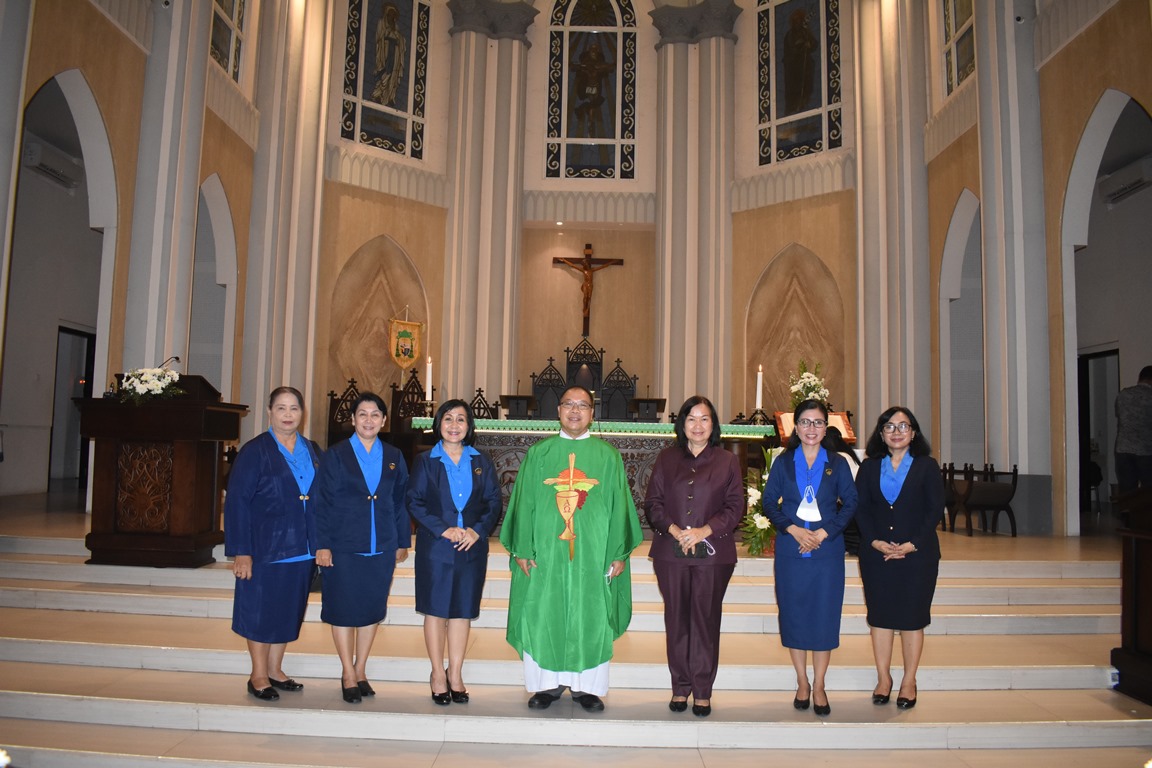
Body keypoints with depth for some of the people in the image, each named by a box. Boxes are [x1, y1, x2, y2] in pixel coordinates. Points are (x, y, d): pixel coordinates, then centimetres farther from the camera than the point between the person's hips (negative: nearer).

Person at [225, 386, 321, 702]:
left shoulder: (312, 451, 8)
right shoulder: (254, 451, -7)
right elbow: (237, 502, -9)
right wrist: (241, 551, -15)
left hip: (302, 547, 5)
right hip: (266, 545, -5)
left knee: (289, 611, 13)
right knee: (261, 610, 5)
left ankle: (275, 671, 27)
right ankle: (258, 676, 19)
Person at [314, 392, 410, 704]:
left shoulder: (394, 458, 7)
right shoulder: (336, 455, -1)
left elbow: (401, 502, 10)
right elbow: (323, 502, -4)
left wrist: (403, 542, 8)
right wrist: (322, 544, -9)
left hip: (381, 546, 3)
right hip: (344, 545, -3)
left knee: (372, 608, 9)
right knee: (344, 608, 3)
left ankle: (360, 670, 23)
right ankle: (348, 674, 16)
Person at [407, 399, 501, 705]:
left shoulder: (481, 462, 9)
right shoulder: (425, 461, 3)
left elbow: (494, 502, 6)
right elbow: (415, 502, -2)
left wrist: (478, 530, -10)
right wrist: (443, 530, -13)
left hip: (472, 547, 2)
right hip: (435, 546, -2)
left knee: (463, 610, 6)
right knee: (436, 608, 3)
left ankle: (455, 675, 16)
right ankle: (438, 674, 15)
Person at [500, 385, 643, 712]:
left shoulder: (608, 456, 5)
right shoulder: (538, 453, 6)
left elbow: (619, 507, 4)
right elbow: (524, 503, 4)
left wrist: (619, 553, -1)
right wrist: (522, 549, -3)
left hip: (594, 553, 0)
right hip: (546, 551, 0)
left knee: (591, 618, 5)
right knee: (543, 617, 4)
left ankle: (586, 686, 19)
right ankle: (548, 684, 19)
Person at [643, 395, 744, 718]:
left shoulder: (727, 461, 7)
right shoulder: (666, 459, 9)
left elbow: (735, 507, 2)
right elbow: (653, 503, 6)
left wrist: (705, 530, -11)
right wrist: (674, 529, -10)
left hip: (713, 553, -1)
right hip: (671, 552, 1)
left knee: (706, 619, 2)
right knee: (677, 619, 6)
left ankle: (703, 691, 13)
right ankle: (680, 687, 18)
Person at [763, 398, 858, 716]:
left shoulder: (837, 464, 4)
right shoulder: (783, 462, 5)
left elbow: (850, 503, 2)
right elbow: (769, 502, 3)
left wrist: (823, 533, -10)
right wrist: (794, 529, -12)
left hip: (827, 549, 0)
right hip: (790, 549, 1)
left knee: (824, 615, 2)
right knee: (793, 613, 5)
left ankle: (818, 686, 15)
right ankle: (802, 683, 20)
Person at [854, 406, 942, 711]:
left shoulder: (927, 466, 2)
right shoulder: (869, 467, 8)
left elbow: (935, 509, -3)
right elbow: (860, 508, 3)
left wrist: (912, 545, -13)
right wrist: (875, 541, -12)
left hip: (917, 553, -2)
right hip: (876, 553, 2)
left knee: (912, 617, 3)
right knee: (880, 616, 6)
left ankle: (909, 682, 16)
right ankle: (883, 679, 18)